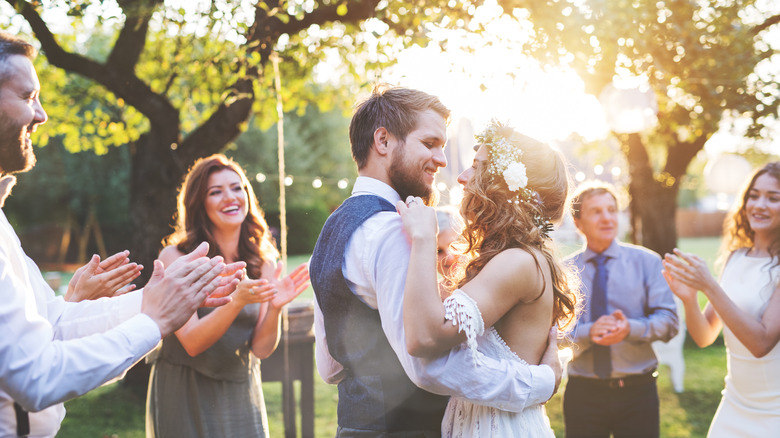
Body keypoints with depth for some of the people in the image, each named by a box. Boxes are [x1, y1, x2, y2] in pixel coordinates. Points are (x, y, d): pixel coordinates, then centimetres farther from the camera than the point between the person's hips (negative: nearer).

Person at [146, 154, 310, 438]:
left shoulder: (263, 262, -1)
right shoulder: (176, 257, -12)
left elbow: (262, 349, -4)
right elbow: (192, 343, -18)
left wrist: (275, 308, -22)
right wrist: (237, 301, -32)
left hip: (242, 393, 3)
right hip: (185, 395, -3)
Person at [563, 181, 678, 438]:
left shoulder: (646, 262, 3)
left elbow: (668, 320, -5)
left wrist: (631, 329, -23)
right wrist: (588, 332, -24)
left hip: (637, 391, 1)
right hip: (583, 394, 0)